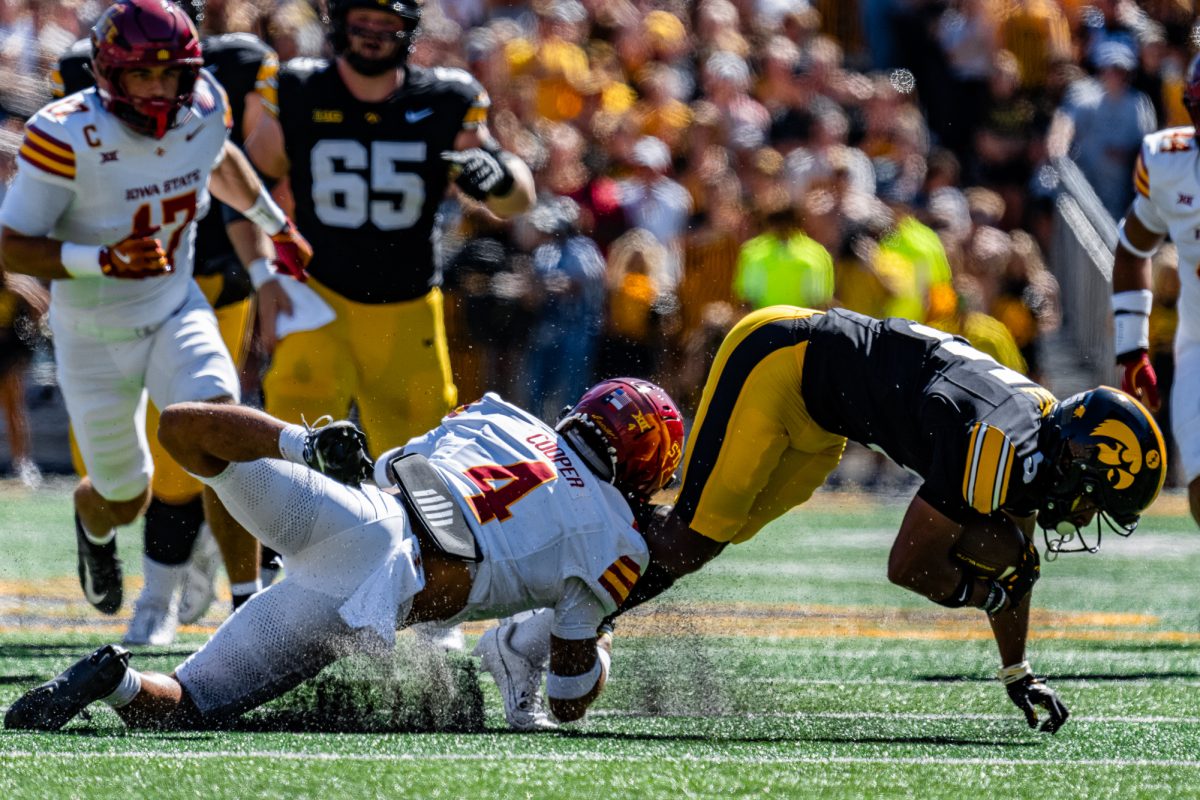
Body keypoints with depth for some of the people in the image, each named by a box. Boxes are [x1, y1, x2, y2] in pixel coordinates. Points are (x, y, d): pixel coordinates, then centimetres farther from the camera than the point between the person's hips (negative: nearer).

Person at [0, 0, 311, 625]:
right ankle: (94, 523, 52)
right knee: (125, 499, 13)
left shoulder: (204, 109, -11)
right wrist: (104, 260, -37)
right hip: (94, 338, -3)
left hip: (176, 311, 3)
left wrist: (276, 226, 26)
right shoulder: (67, 136, -28)